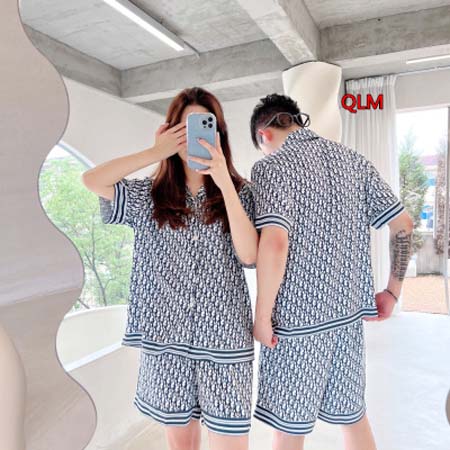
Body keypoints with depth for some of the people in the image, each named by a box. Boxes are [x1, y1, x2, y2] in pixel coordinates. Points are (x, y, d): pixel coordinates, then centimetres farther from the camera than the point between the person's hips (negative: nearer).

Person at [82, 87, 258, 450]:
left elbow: (249, 256, -11)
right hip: (166, 336, 1)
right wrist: (156, 152, -8)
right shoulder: (150, 195, 4)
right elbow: (92, 180, -9)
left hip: (224, 337, -1)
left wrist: (225, 183, -17)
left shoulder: (240, 191, 1)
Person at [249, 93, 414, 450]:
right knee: (352, 413, 23)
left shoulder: (272, 166, -12)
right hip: (349, 310, 6)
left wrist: (262, 316, -14)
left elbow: (275, 244, -25)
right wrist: (393, 290, 14)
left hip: (299, 315, -6)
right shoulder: (354, 159, 7)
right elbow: (404, 225, 8)